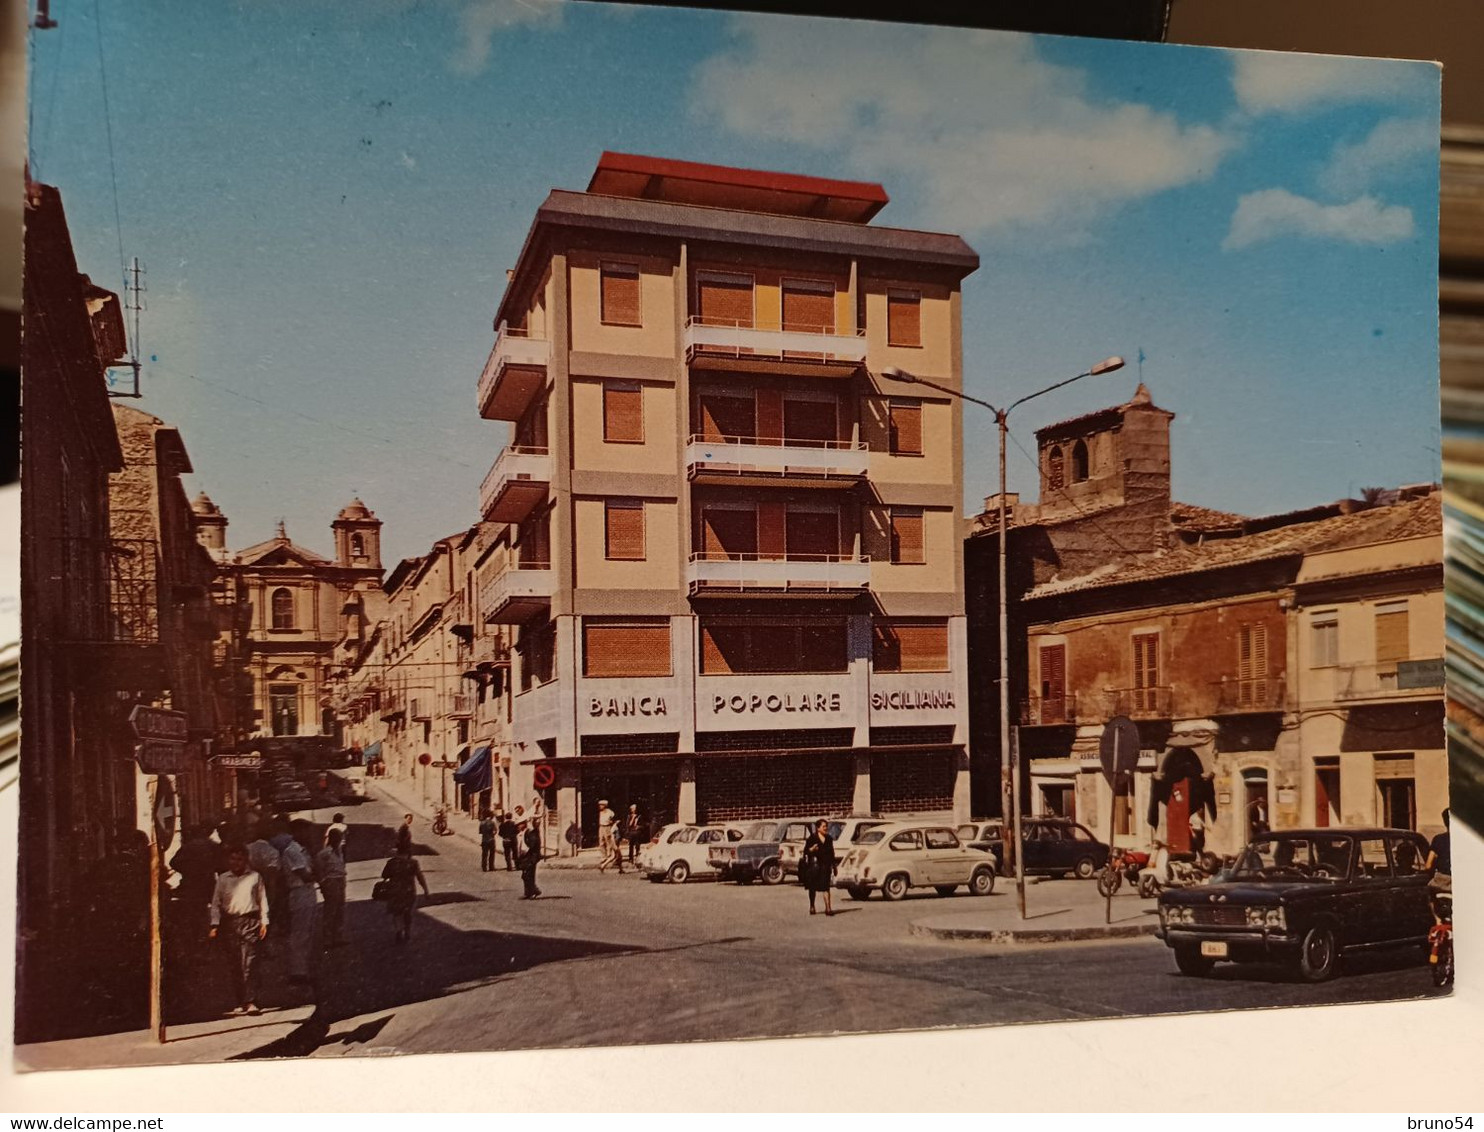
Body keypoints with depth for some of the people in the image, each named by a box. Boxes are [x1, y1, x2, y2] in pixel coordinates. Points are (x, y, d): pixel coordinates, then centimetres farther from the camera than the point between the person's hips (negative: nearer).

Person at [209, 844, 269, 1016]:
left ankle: (251, 1001, -19)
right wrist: (215, 925, 4)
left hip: (250, 921, -2)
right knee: (235, 964, 3)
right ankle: (241, 1002, 9)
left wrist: (264, 922, 4)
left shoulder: (255, 877, 8)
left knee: (249, 962, -13)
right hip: (231, 923, 2)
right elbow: (216, 903, 13)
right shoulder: (223, 879, 11)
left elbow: (262, 900, 10)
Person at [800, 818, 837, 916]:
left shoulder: (829, 839, 12)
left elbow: (832, 853, 17)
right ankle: (812, 907, 24)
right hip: (814, 865, -2)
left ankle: (828, 908, -14)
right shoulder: (812, 838, -2)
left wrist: (834, 866, 16)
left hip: (826, 865, 2)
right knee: (813, 887, 10)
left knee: (826, 886, -8)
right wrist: (812, 849, -24)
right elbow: (806, 851, -4)